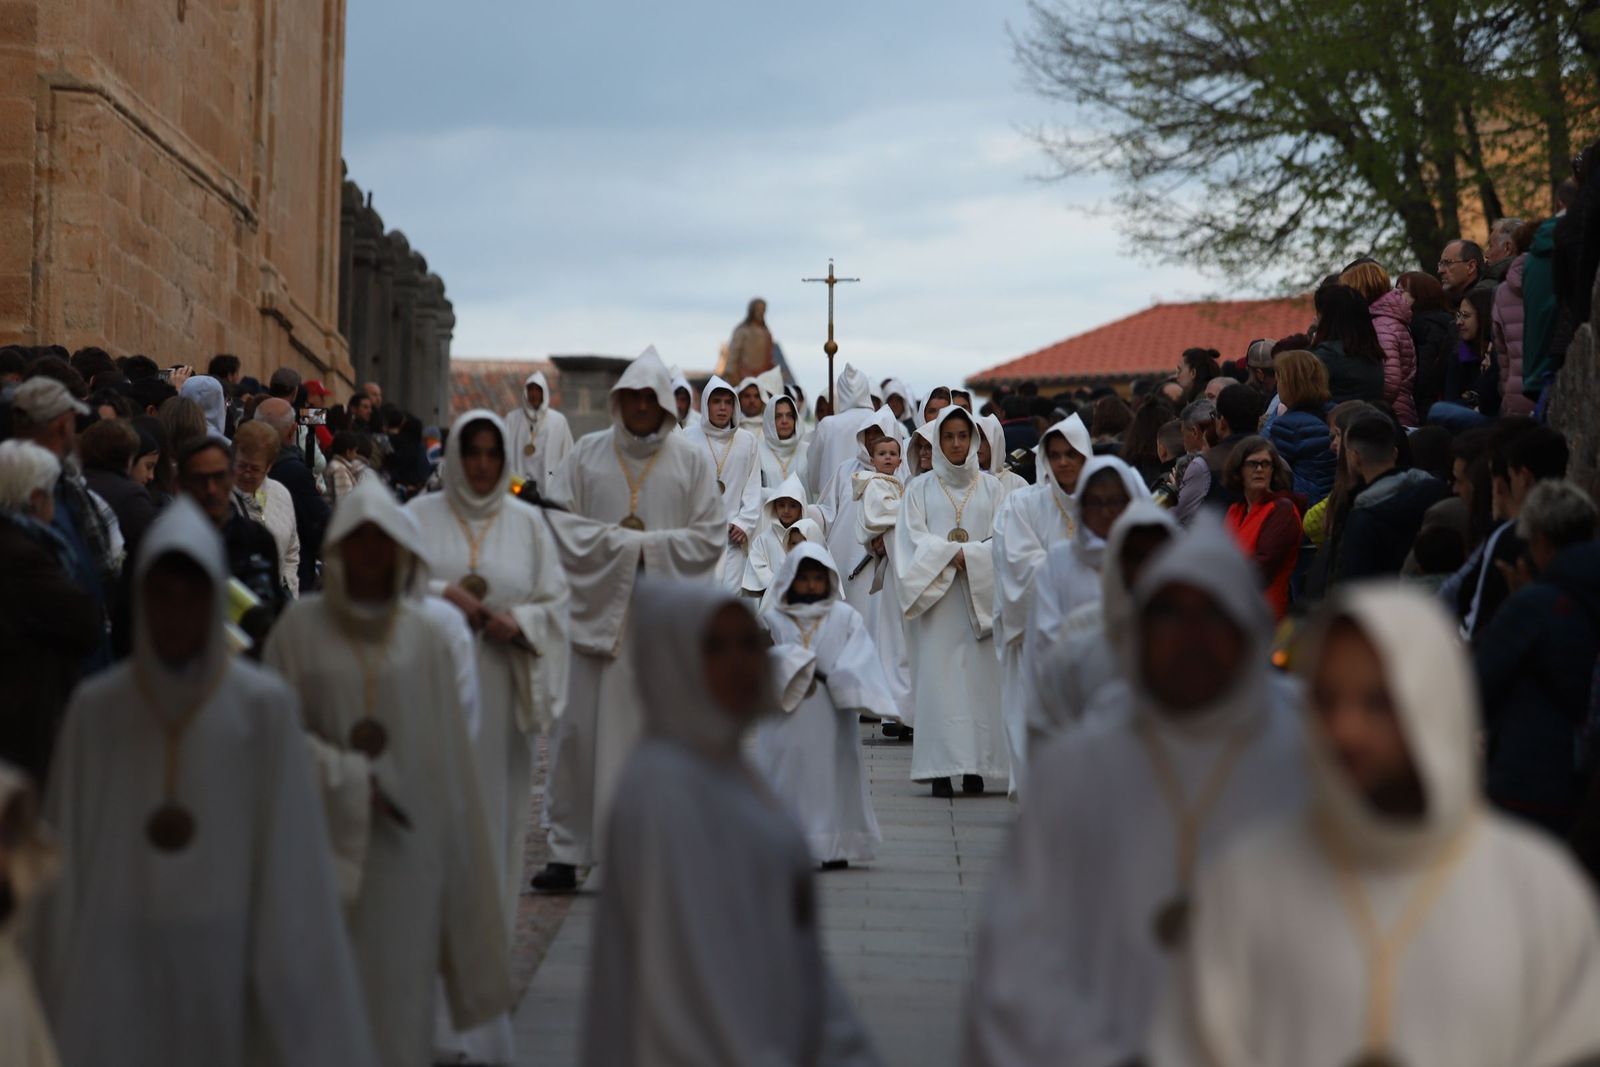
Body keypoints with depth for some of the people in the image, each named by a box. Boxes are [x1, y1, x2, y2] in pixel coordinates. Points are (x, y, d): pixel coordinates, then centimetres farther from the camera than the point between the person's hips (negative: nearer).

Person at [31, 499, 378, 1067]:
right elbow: (68, 850, 3)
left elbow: (289, 856, -3)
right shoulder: (94, 709, 0)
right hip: (118, 964, 0)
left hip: (224, 958, 0)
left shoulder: (264, 706, -4)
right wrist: (62, 973, 2)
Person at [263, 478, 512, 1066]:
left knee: (400, 983, 1)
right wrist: (347, 778, -10)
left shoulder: (424, 635, 4)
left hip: (406, 839, 1)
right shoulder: (300, 627, 0)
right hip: (327, 840, -1)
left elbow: (446, 748, 7)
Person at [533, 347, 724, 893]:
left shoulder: (693, 460, 5)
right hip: (597, 609, 1)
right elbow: (559, 520, 1)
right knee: (580, 730, -1)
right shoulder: (586, 454, 7)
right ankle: (568, 851, 6)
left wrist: (647, 545, -10)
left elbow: (711, 536, 1)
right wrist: (619, 542, -10)